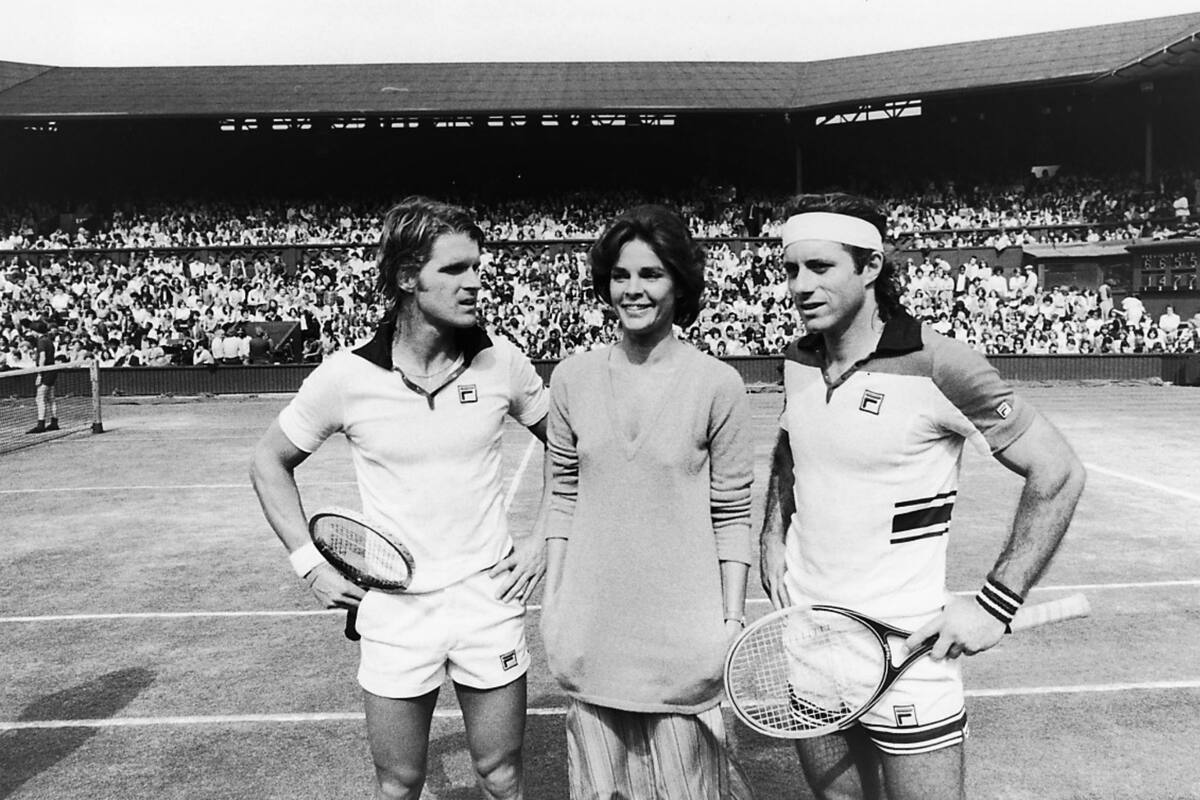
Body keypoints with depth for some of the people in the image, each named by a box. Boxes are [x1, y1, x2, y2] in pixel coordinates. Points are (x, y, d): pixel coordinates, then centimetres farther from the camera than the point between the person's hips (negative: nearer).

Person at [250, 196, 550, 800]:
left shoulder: (500, 361, -6)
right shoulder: (346, 376, -10)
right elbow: (269, 463, 5)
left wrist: (545, 535, 1)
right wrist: (310, 564, -1)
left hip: (489, 599, 1)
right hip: (393, 614, -1)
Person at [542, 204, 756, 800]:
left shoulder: (718, 384, -8)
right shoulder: (572, 379, 0)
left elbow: (732, 513, -4)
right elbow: (562, 498, 7)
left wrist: (733, 616, -3)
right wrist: (552, 595, 6)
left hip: (683, 632, -2)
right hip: (591, 631, 3)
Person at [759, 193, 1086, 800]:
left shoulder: (937, 365, -17)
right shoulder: (797, 360, 1)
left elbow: (1057, 472, -12)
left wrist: (995, 604, -17)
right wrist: (773, 535, 7)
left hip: (906, 646, -5)